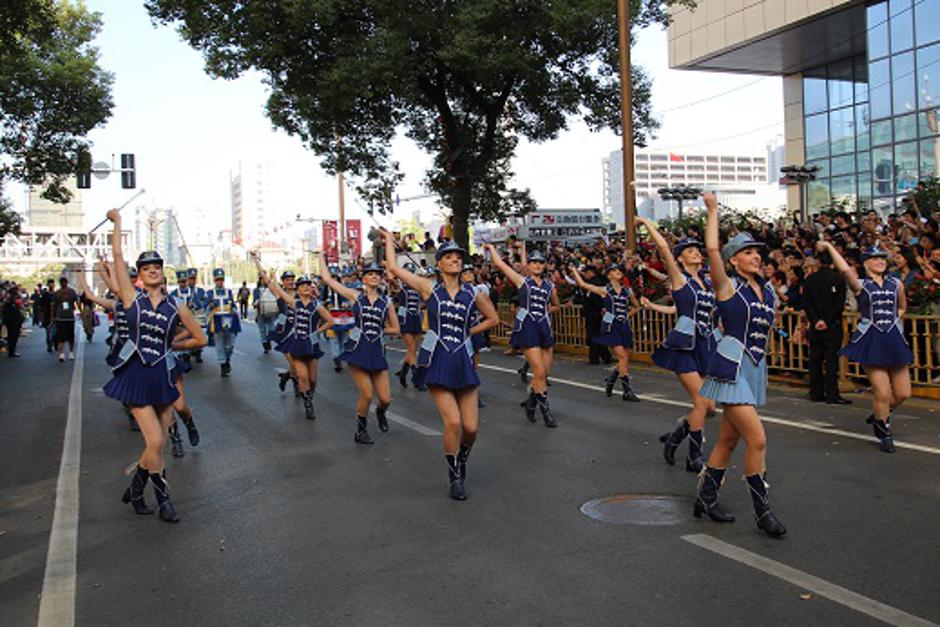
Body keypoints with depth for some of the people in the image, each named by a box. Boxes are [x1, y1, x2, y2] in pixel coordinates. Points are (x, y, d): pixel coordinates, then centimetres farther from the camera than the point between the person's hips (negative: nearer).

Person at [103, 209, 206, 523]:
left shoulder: (176, 307, 3)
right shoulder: (132, 299, -1)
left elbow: (200, 339, 11)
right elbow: (117, 256, -4)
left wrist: (170, 347, 8)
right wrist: (117, 222, 2)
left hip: (162, 376, 3)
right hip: (136, 376, -3)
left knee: (158, 444, 7)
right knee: (155, 441, -9)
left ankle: (135, 490, 29)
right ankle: (163, 500, 8)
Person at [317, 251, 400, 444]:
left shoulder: (386, 301, 7)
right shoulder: (355, 296, 3)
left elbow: (395, 329, 14)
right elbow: (327, 278, 3)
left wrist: (377, 330, 5)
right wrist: (322, 257, 13)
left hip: (377, 351, 2)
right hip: (357, 349, -2)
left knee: (386, 399, 2)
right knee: (367, 395, -7)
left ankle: (380, 412, 39)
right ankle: (361, 430, 18)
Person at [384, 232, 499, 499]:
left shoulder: (473, 293, 6)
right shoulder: (429, 288, 1)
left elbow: (493, 318, 20)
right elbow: (394, 267, 0)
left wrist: (468, 332, 10)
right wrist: (389, 240, 12)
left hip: (463, 362, 3)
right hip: (437, 361, -2)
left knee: (471, 427, 0)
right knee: (453, 421, -13)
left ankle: (461, 461, 33)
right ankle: (455, 477, 8)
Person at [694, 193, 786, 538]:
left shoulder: (768, 290, 12)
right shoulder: (727, 286, -7)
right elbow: (712, 248, -20)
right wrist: (713, 210, -11)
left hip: (756, 368, 7)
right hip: (732, 367, -7)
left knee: (728, 439, 13)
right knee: (757, 438, -12)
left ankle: (706, 498, 26)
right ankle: (762, 511, 0)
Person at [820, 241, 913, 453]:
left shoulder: (896, 284, 10)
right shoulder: (860, 285, -3)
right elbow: (845, 269, -23)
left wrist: (892, 321, 10)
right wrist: (829, 246, -17)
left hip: (894, 341, 5)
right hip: (871, 342, -5)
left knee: (903, 393, 8)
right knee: (882, 393, -6)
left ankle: (878, 416, 36)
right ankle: (884, 433, 17)